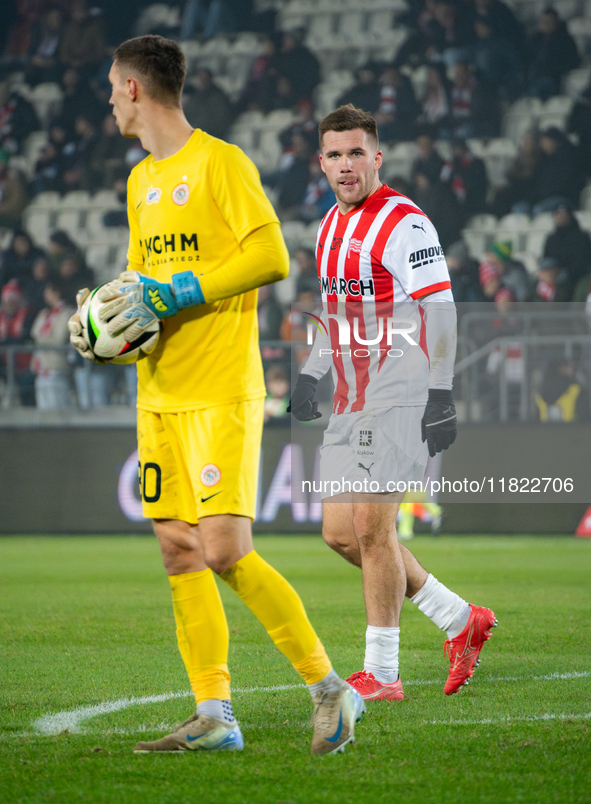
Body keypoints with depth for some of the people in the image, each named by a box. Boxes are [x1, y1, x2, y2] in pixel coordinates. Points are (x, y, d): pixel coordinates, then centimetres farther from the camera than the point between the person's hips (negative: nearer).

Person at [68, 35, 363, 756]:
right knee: (179, 553, 3)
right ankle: (213, 716, 8)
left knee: (227, 554, -15)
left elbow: (271, 257, -16)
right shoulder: (141, 181, 17)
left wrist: (169, 295, -18)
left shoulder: (220, 163, -8)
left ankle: (327, 687, -3)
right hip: (159, 394, 8)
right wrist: (101, 316, 7)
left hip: (222, 393, -8)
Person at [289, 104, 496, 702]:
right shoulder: (330, 227, 15)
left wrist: (440, 394, -20)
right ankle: (459, 620, 17)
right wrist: (310, 375, 19)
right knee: (340, 532, 6)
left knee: (372, 527, -10)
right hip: (350, 402, 9)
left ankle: (380, 674, -2)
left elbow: (440, 313, -15)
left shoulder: (404, 222, -11)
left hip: (399, 399, -9)